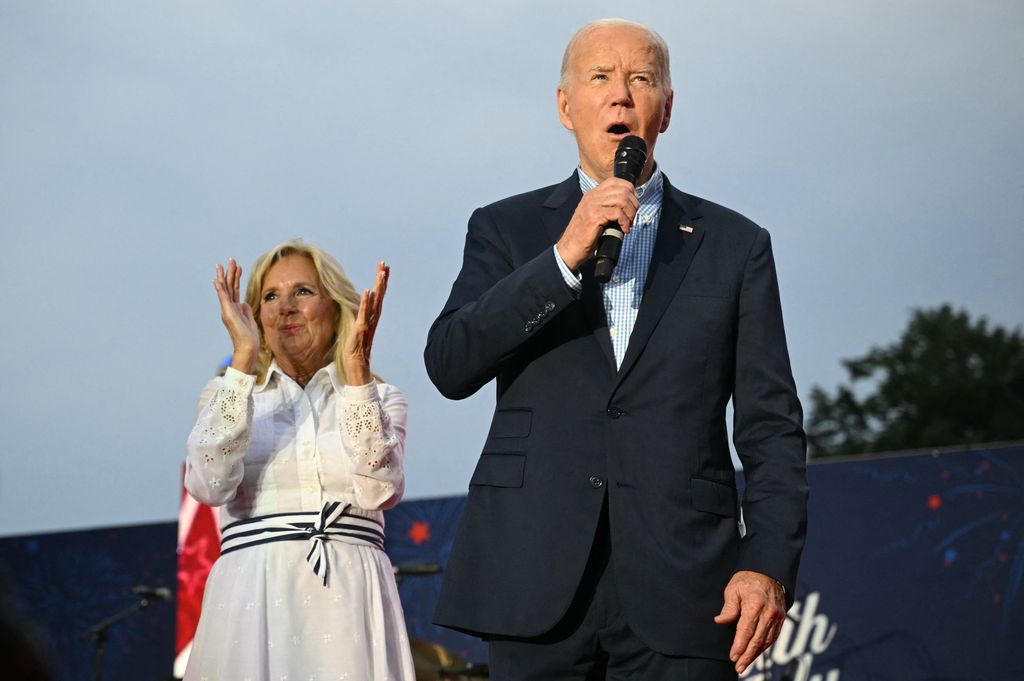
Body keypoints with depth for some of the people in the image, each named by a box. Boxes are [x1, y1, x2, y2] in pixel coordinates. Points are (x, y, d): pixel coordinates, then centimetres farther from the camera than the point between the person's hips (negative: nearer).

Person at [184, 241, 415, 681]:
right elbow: (209, 485, -8)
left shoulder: (380, 399, 11)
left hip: (349, 604, 0)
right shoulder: (228, 394, 12)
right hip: (253, 602, 0)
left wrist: (356, 368, -13)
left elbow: (380, 490, -9)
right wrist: (243, 359, -11)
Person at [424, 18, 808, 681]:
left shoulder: (734, 245, 12)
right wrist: (564, 257, -11)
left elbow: (771, 427, 8)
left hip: (679, 591, 0)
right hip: (539, 583, 0)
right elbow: (450, 365, -3)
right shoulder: (508, 230, 13)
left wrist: (769, 566, -5)